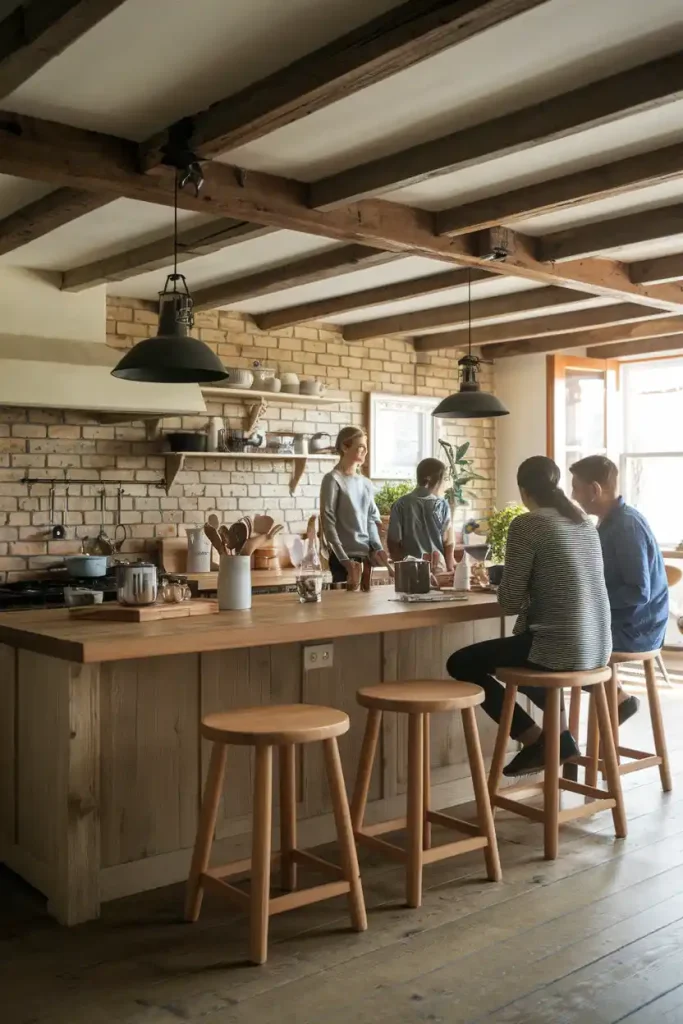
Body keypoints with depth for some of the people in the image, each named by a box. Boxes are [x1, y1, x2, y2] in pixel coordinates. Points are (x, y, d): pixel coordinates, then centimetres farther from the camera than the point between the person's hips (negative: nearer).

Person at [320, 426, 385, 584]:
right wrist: (343, 558, -14)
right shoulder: (333, 479, -6)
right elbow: (328, 523, -10)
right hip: (344, 557, -6)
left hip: (366, 556, 6)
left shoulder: (366, 483, 12)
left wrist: (377, 548, 0)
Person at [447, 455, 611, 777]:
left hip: (558, 647, -8)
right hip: (596, 647, 8)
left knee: (461, 663, 10)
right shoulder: (585, 523, 12)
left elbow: (509, 602, -12)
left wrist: (505, 587, 8)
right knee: (517, 654, 36)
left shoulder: (526, 524, -11)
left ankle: (535, 741, 10)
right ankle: (560, 736, 28)